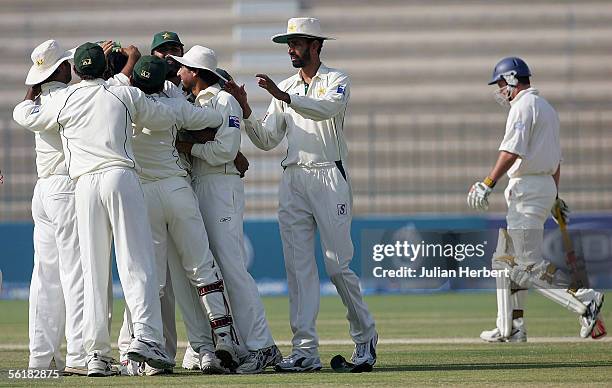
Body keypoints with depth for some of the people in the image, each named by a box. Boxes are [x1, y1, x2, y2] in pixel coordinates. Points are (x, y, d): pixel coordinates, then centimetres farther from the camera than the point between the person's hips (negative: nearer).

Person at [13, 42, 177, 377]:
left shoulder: (63, 100, 13)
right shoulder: (125, 95, 10)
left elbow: (24, 115, 30)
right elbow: (167, 117, 20)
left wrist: (32, 90, 51)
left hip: (84, 184, 2)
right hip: (121, 177, -2)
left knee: (93, 270, 4)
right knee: (136, 261, -5)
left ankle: (96, 352, -1)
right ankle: (145, 335, -21)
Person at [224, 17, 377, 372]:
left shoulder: (336, 80, 1)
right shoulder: (286, 89, 17)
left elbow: (326, 109, -22)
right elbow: (266, 140, 11)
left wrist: (285, 97, -33)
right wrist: (246, 111, -6)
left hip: (329, 178, -5)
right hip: (293, 180, 5)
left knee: (338, 264, -5)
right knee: (299, 266, -2)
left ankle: (365, 336, 13)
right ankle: (306, 351, -4)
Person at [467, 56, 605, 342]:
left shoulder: (523, 106, -11)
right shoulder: (547, 108, 21)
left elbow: (512, 151, -23)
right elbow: (555, 157, 25)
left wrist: (488, 184, -28)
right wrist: (555, 198, 29)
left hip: (527, 188, -11)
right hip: (546, 186, 11)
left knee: (529, 265, -12)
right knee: (506, 259, 13)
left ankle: (584, 299, -15)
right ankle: (511, 328, 12)